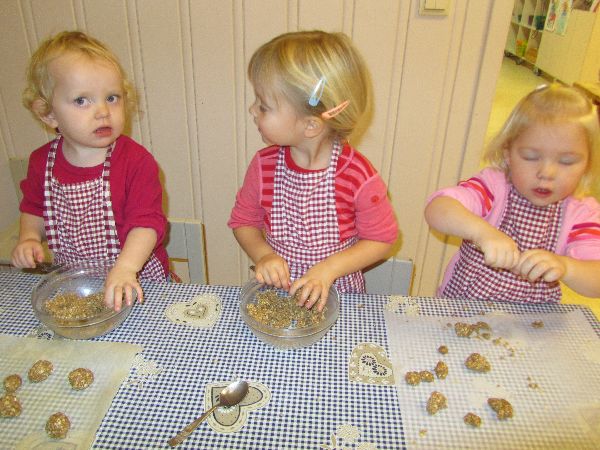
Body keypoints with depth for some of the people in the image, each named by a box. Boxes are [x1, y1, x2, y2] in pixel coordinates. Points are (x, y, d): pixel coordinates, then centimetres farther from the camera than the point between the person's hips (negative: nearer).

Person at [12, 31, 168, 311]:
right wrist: (28, 238, 2)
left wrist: (124, 269, -32)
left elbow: (147, 222, -19)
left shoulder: (136, 160, -13)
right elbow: (34, 209, 21)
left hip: (138, 279, -4)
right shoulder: (42, 162, 2)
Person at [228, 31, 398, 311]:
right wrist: (262, 255, -14)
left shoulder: (358, 175, -20)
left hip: (338, 294, -2)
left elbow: (381, 239, -6)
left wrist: (330, 268, -18)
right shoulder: (263, 165, -9)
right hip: (277, 290, 2)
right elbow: (243, 221, 5)